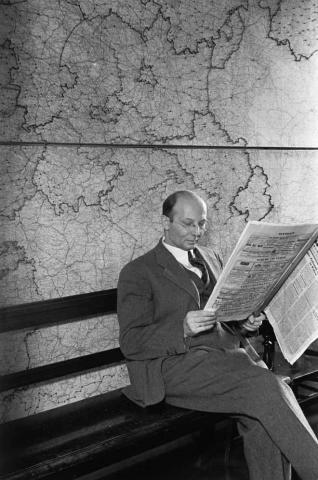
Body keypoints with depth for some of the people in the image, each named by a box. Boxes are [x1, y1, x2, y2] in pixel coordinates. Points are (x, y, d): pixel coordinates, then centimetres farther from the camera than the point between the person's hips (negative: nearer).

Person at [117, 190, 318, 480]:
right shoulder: (138, 273, 2)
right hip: (176, 364, -5)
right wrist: (183, 329, -22)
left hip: (227, 352, 6)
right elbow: (131, 342, -6)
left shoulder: (211, 258, 22)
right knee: (267, 387, -27)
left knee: (262, 417, -25)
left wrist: (245, 323, 4)